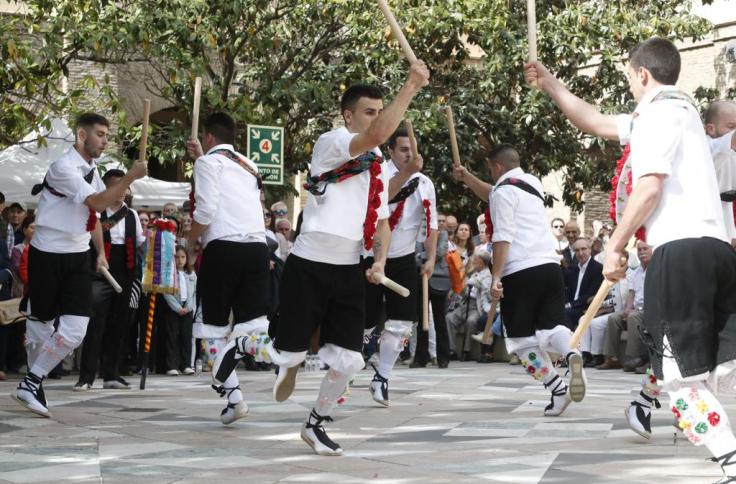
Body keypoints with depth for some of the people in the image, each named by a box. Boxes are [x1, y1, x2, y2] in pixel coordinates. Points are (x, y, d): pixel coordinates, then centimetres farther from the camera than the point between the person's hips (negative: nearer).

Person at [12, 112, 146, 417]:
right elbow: (98, 202, -26)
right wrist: (131, 176, -24)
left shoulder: (92, 171, 11)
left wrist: (101, 253, 18)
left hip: (78, 257, 7)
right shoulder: (63, 167, -17)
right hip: (48, 256, -7)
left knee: (75, 330, -7)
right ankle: (32, 384, 20)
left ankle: (31, 384, 4)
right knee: (41, 322, 4)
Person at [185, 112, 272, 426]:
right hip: (257, 247, 6)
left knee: (212, 326, 5)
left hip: (223, 247, -5)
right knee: (251, 324, 2)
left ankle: (234, 397, -6)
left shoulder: (209, 162, 3)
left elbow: (206, 210, -8)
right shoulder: (248, 165, 24)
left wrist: (190, 240, 8)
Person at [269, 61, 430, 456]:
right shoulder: (330, 144, -11)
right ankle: (288, 364, 39)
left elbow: (381, 221, 19)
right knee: (293, 352, 1)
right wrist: (411, 86, -29)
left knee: (349, 360, -1)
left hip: (349, 270, 6)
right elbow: (377, 135, -31)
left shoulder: (379, 167, 13)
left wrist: (380, 260, -1)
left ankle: (316, 423, 22)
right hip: (308, 266, -6)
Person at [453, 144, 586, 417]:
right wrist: (467, 178, 43)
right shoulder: (532, 183, 21)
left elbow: (502, 238, -12)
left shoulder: (503, 191, -3)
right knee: (551, 326, 4)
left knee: (522, 338, 2)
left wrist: (496, 277, -13)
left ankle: (558, 390, -8)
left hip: (520, 272, -7)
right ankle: (572, 355, -30)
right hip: (550, 266, 7)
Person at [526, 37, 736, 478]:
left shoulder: (656, 111, -2)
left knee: (680, 374, -10)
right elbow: (596, 123, 36)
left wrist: (615, 246, -5)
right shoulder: (682, 109, 28)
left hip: (681, 248, -9)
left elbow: (650, 187, -13)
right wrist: (550, 85, 40)